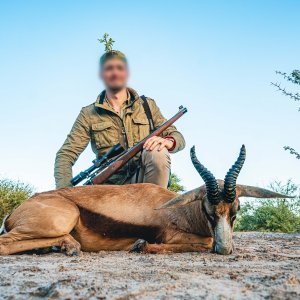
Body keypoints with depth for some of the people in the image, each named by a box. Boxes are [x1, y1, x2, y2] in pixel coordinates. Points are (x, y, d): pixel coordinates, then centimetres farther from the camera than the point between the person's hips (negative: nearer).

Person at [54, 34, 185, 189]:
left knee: (157, 153, -30)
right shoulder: (88, 114, 6)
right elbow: (65, 155, 1)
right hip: (110, 185, -1)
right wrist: (65, 191, -17)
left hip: (143, 180, 2)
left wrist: (168, 141, -18)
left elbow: (178, 137, 9)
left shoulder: (147, 105, 10)